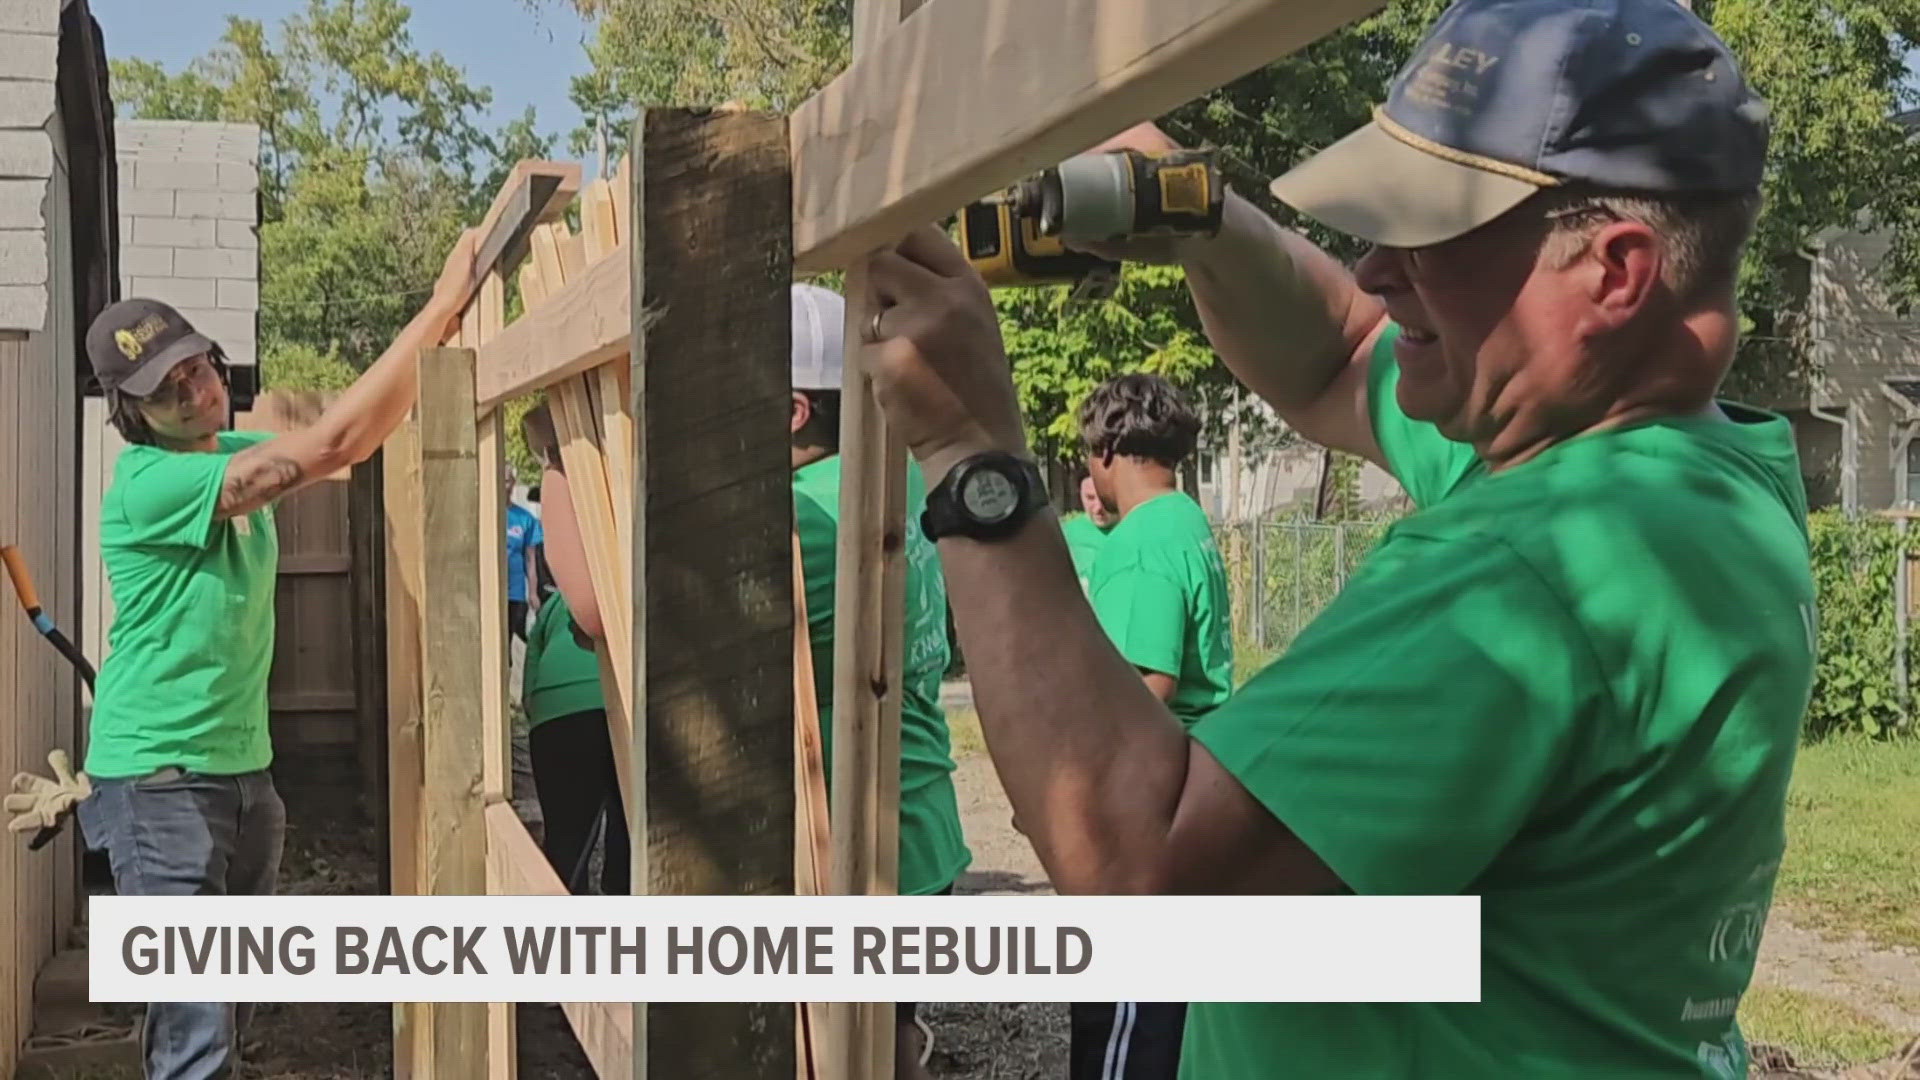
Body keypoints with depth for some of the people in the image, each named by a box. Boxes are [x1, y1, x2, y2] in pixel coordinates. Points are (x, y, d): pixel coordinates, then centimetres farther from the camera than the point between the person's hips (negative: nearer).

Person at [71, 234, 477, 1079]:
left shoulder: (233, 450, 9)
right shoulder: (148, 484, -20)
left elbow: (361, 439, 10)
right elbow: (333, 444, -27)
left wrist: (444, 336, -5)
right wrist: (441, 305, -26)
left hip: (242, 767, 9)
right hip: (158, 779, -9)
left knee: (236, 1003, 16)